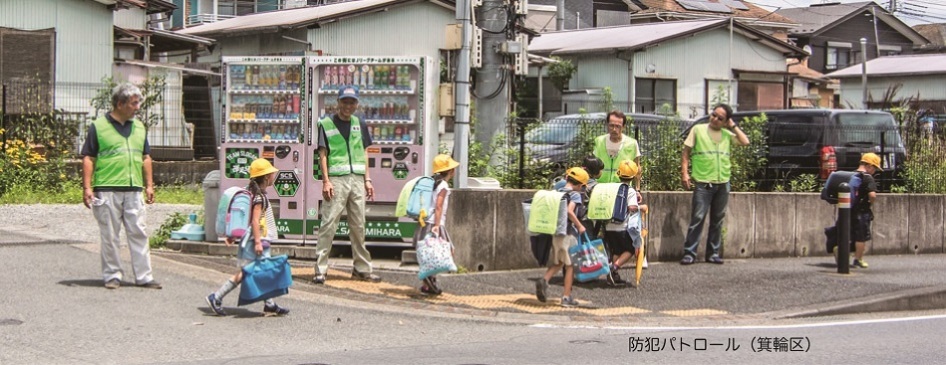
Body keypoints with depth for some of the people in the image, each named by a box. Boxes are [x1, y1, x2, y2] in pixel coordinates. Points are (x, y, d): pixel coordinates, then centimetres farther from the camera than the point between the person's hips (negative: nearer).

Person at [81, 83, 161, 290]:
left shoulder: (139, 127, 14)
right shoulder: (98, 127, -1)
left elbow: (146, 158, 20)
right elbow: (88, 158, -2)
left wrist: (149, 185, 14)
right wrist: (87, 187, -9)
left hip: (134, 190, 4)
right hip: (107, 190, -4)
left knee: (138, 234, 3)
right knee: (110, 236, 3)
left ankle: (144, 276, 6)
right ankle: (112, 276, 11)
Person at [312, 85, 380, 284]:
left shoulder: (360, 124, 15)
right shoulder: (326, 124, 1)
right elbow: (323, 154, -3)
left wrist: (367, 180, 11)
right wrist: (326, 181, -11)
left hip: (357, 180, 5)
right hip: (336, 179, -5)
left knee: (358, 226, 9)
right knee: (328, 224, -8)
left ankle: (362, 268, 16)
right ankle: (320, 269, -8)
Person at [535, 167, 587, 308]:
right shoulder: (575, 195, -9)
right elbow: (570, 211, -24)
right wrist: (579, 226, -15)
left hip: (555, 232, 6)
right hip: (569, 233, -6)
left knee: (557, 263, 18)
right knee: (570, 265, 5)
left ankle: (544, 279, -10)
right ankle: (566, 297, 4)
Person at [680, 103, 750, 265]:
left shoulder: (727, 134, 10)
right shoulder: (698, 130, 1)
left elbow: (745, 142, 1)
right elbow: (686, 151, 2)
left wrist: (733, 126, 3)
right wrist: (685, 172, -7)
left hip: (722, 183, 4)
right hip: (703, 183, -4)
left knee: (717, 220, 10)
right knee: (697, 218, -8)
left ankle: (713, 253, 18)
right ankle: (689, 253, -5)